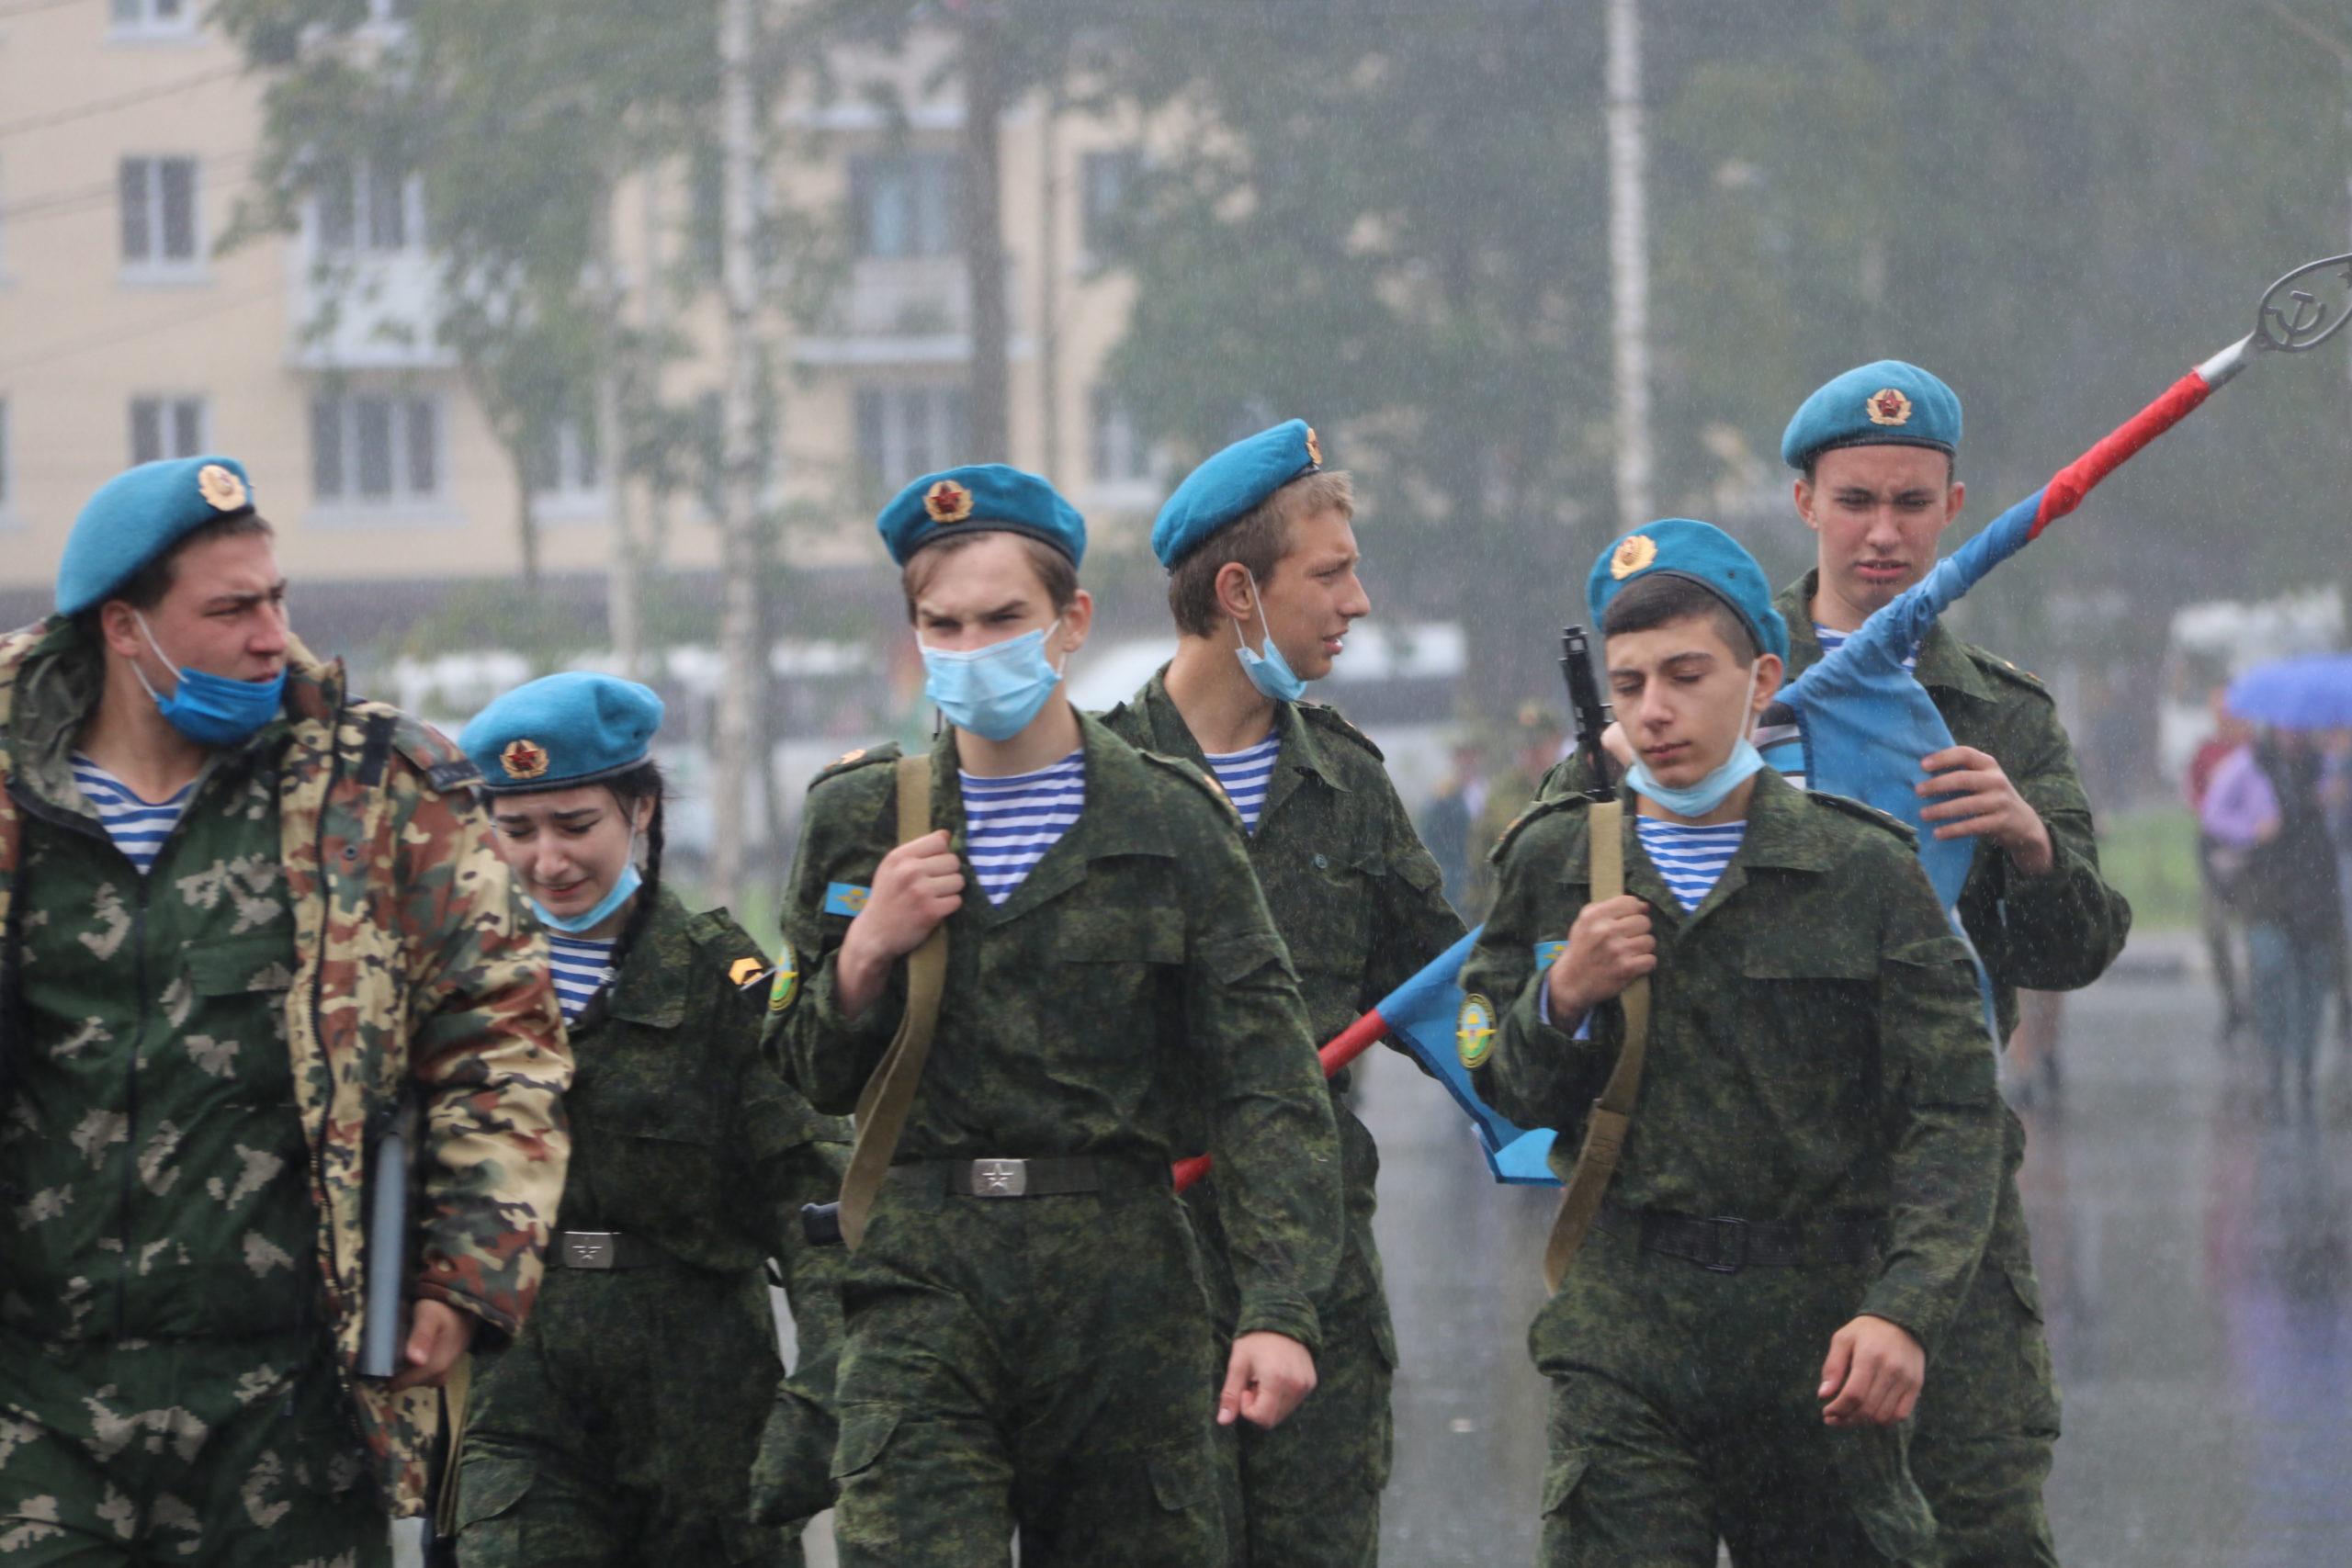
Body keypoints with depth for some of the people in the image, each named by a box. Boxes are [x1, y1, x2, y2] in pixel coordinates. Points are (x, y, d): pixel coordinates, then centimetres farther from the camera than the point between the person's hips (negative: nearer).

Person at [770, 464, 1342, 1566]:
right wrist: (865, 956, -5)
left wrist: (1280, 1309, -16)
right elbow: (812, 1079, 16)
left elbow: (1268, 1086, -4)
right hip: (924, 1280, 1)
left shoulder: (1172, 824, 1)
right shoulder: (859, 818, 9)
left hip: (1124, 1291, -1)